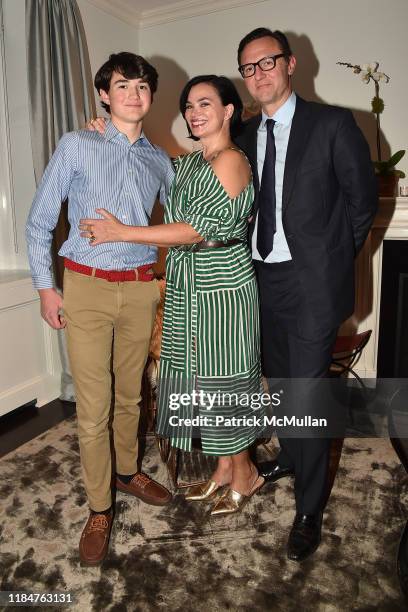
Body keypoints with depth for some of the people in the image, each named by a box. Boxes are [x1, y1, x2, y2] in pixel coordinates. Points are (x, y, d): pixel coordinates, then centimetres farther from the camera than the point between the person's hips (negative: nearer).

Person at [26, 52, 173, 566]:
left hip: (141, 288, 4)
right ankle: (99, 510, 18)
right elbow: (39, 221, 1)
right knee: (94, 407, 0)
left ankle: (127, 471, 39)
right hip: (87, 288, -3)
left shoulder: (160, 161, 10)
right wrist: (45, 287, -3)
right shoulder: (76, 146, -1)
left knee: (130, 394, 15)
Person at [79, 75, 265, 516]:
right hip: (188, 285, 8)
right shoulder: (188, 163, 14)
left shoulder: (231, 161, -12)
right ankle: (224, 468, 32)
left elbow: (197, 228, -20)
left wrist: (121, 232, -18)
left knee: (222, 379, 3)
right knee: (201, 378, 13)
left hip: (221, 285, -8)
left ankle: (245, 474, 26)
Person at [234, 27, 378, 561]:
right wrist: (257, 254, 5)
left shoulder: (332, 125, -6)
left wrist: (335, 257, 4)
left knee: (308, 393, -3)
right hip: (263, 278, 6)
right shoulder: (245, 135, 8)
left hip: (312, 283, -5)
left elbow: (363, 198, -1)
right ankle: (291, 457, 45)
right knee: (280, 382, 20)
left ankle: (309, 512, 16)